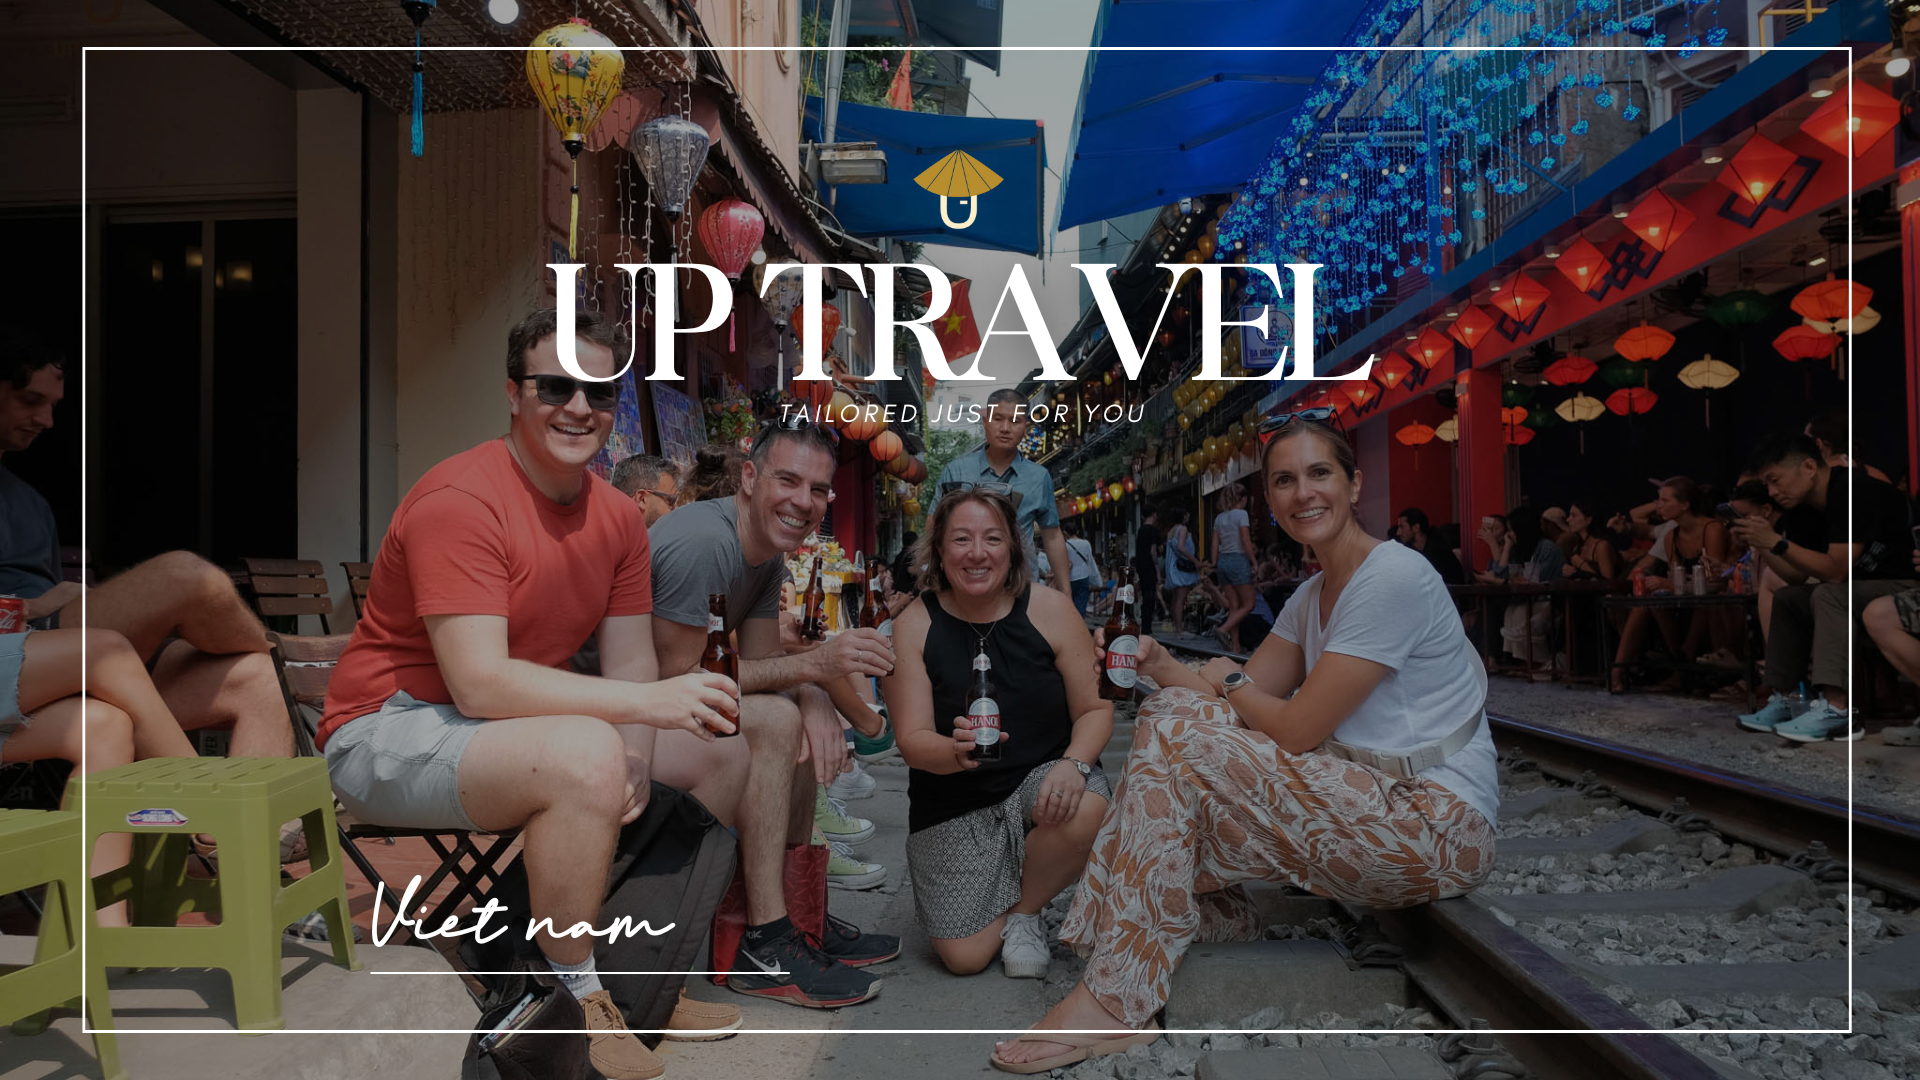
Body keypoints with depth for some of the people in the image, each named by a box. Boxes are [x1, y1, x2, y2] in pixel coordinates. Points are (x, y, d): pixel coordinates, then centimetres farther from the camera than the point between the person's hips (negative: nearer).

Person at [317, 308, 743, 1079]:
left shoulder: (619, 518, 2)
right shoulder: (460, 499, -21)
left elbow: (631, 666, 1)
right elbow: (480, 684, -29)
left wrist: (633, 756, -20)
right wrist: (649, 704, -34)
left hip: (504, 730, 8)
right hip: (387, 732, -8)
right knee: (586, 754, -34)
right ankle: (575, 1007, -14)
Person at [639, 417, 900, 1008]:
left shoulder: (770, 553, 7)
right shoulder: (701, 542, -23)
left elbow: (761, 664, 5)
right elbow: (678, 678, -23)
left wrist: (814, 699, -17)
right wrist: (812, 665, -23)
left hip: (653, 710, 10)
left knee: (807, 726, 6)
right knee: (773, 722, -25)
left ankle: (792, 915, 8)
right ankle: (764, 945, -15)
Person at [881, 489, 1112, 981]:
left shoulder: (1049, 610, -8)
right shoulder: (913, 627, -10)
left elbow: (1096, 708, -4)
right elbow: (913, 742, -14)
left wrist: (1073, 764, -25)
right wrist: (957, 752, -36)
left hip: (1041, 774, 1)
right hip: (955, 803, 0)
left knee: (1085, 813, -35)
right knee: (964, 956, -10)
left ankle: (1024, 912, 0)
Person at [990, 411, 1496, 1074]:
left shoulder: (1393, 577, -17)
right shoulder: (1313, 595, 12)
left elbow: (1298, 729, -20)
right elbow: (1249, 696, 7)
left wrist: (1228, 681, -2)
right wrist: (1161, 666, -10)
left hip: (1443, 827, -9)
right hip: (1374, 796, 9)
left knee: (1179, 750, -22)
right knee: (1172, 716, -1)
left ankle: (1113, 1005, -18)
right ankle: (1210, 913, 10)